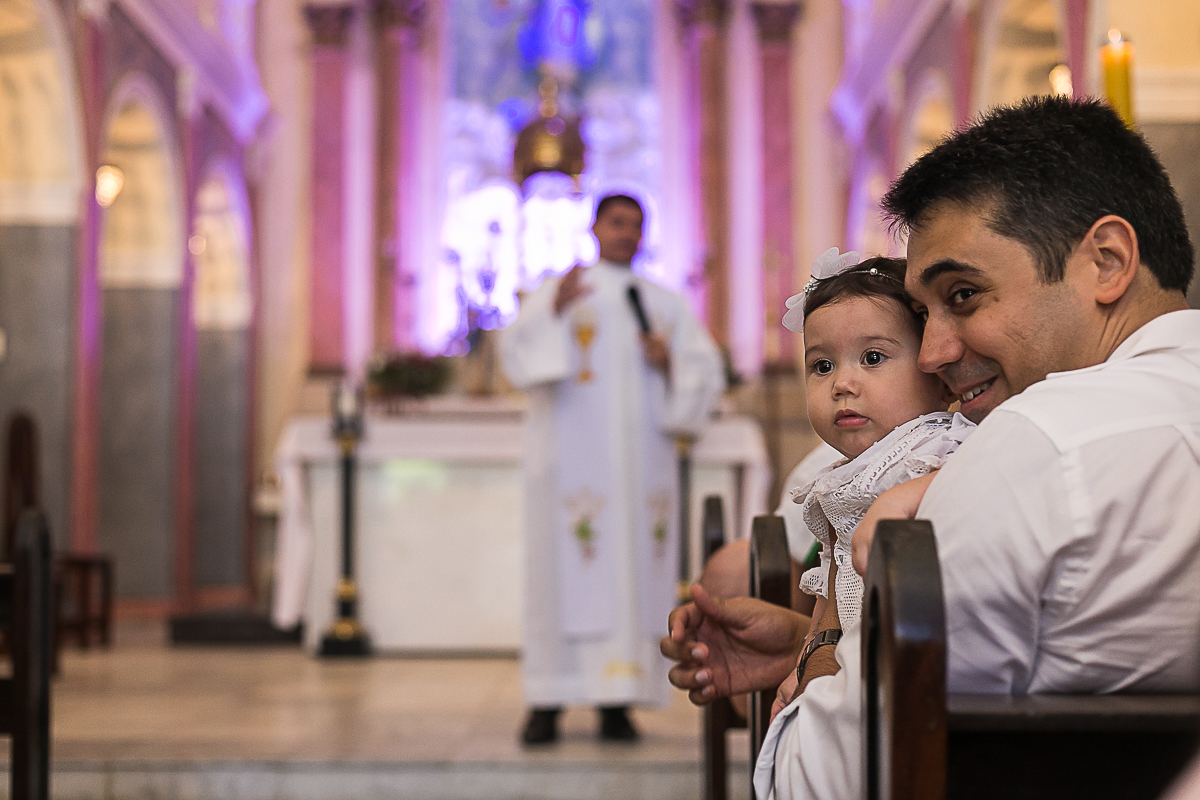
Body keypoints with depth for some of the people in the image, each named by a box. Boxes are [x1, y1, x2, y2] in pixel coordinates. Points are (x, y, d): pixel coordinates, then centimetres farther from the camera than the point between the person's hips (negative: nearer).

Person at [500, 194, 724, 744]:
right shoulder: (554, 293, 10)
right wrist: (552, 313, -24)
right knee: (564, 569, -8)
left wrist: (670, 364, -8)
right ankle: (547, 705, -6)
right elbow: (517, 352, -7)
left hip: (641, 456, 3)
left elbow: (707, 374, 12)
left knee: (636, 569, -4)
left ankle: (616, 703, 0)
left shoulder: (669, 305, 18)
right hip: (571, 455, -2)